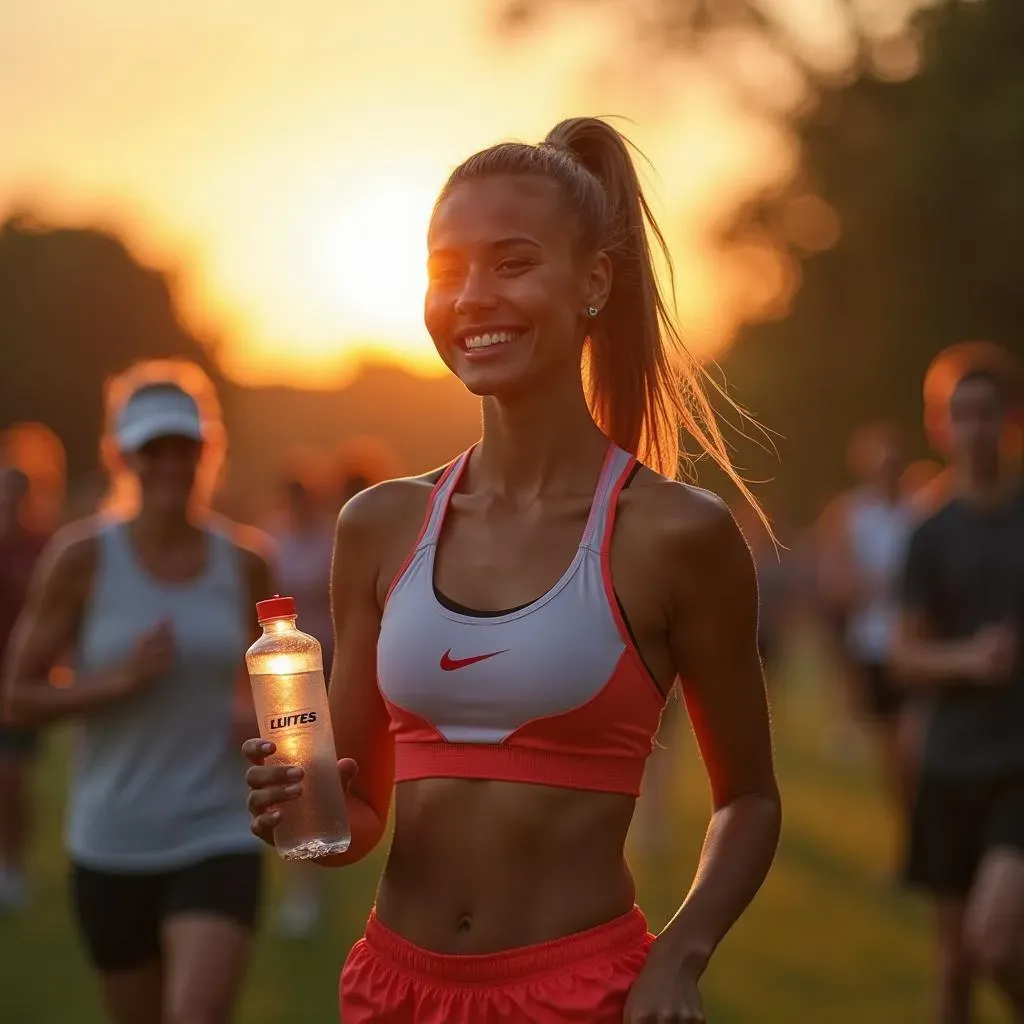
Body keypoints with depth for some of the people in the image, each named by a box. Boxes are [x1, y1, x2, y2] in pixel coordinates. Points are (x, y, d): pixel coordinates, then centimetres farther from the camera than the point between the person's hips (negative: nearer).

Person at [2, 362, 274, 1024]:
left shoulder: (244, 565, 1)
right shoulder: (82, 558, -6)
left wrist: (259, 716, -4)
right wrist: (117, 681, -19)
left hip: (217, 841, 0)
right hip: (111, 847, 0)